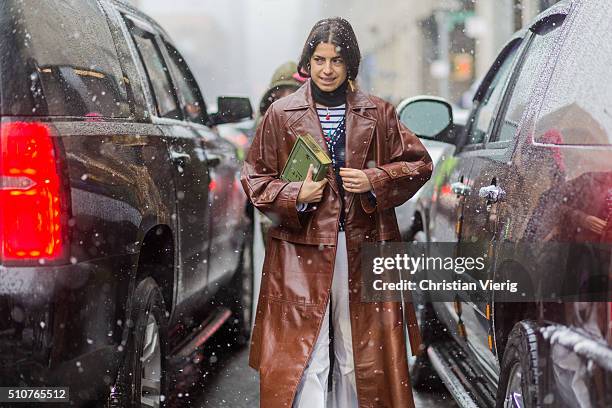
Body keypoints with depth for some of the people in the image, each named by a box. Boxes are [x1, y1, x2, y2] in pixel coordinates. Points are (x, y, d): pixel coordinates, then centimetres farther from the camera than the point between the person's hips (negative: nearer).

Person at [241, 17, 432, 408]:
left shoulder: (378, 113, 7)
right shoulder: (281, 114, 4)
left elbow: (419, 163, 10)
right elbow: (254, 176, 9)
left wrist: (375, 181, -7)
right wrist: (295, 195, -9)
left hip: (364, 248, 2)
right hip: (302, 251, -1)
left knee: (361, 356, 7)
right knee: (305, 359, -4)